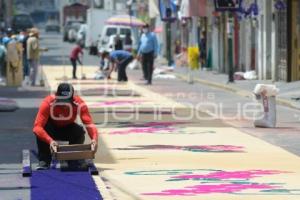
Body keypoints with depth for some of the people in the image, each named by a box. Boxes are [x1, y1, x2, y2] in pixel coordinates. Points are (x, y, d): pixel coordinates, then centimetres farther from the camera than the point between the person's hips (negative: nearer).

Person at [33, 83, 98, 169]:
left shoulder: (79, 104, -29)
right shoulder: (48, 103, -35)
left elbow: (89, 124, -36)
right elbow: (37, 127, -43)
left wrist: (94, 139, -57)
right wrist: (50, 141, -60)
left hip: (68, 129, 1)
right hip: (52, 129, -1)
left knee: (80, 131, -31)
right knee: (42, 128, -35)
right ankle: (44, 161, -20)